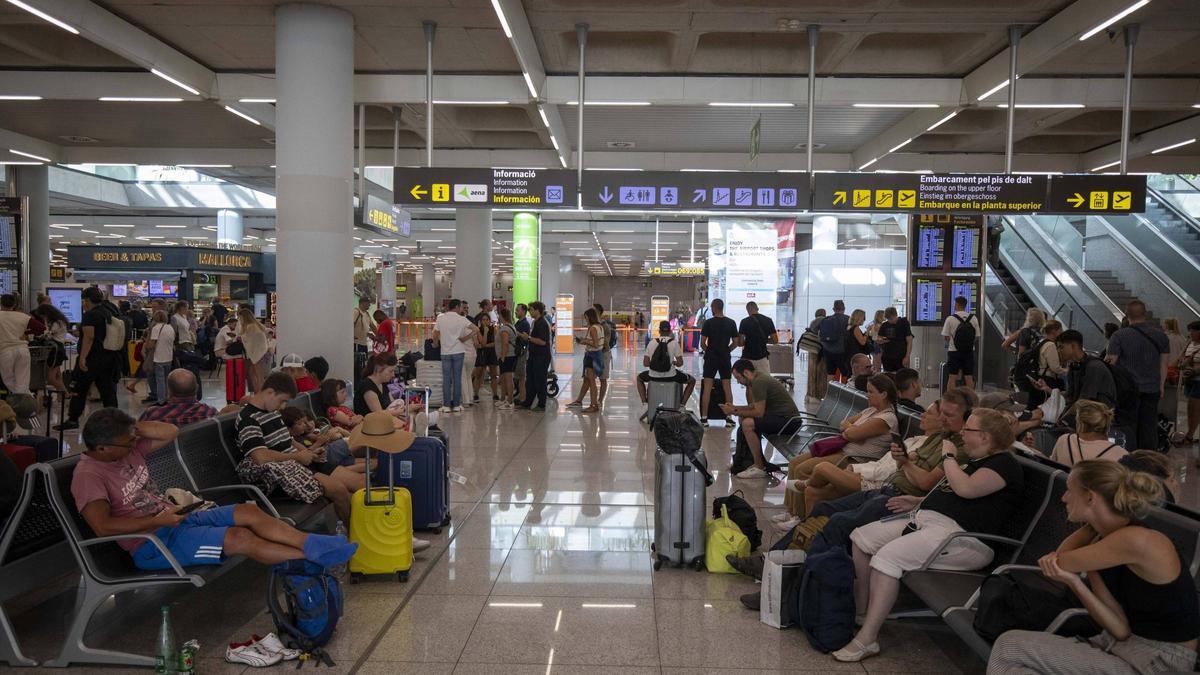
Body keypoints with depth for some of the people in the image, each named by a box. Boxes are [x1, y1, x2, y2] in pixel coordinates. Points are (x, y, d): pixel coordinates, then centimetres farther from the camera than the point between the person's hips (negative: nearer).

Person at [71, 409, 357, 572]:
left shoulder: (128, 449, 7)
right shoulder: (88, 476, -17)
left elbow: (170, 432, 9)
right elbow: (102, 526, -28)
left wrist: (133, 427, -4)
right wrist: (158, 521, -22)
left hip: (176, 517, 9)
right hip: (153, 543, -9)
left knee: (250, 512, -10)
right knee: (240, 538, -22)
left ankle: (312, 543, -14)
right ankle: (315, 556, -18)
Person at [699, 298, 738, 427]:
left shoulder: (708, 322, -8)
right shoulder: (731, 323, 1)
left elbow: (702, 343, -7)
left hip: (711, 358, -3)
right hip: (725, 358, 3)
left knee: (707, 387, 0)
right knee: (727, 386, 7)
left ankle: (704, 418, -1)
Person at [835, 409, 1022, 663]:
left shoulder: (1004, 464, -7)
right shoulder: (978, 461, 24)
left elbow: (965, 488, -24)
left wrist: (948, 456, -8)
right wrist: (917, 502, 18)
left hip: (958, 532, -11)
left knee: (887, 556, -30)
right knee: (861, 538, 1)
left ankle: (867, 640, -24)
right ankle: (860, 612, 8)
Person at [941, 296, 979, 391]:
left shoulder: (950, 319, -9)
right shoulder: (974, 318, 0)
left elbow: (945, 337, -7)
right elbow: (977, 337, 3)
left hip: (954, 351, -2)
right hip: (969, 351, 2)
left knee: (953, 377, 3)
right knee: (969, 378, 7)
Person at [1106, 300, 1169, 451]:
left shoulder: (1119, 336, -10)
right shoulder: (1160, 335, 3)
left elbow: (1111, 361, -9)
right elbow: (1163, 364, 8)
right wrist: (1161, 386, 16)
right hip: (1152, 389, 3)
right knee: (1149, 427, 9)